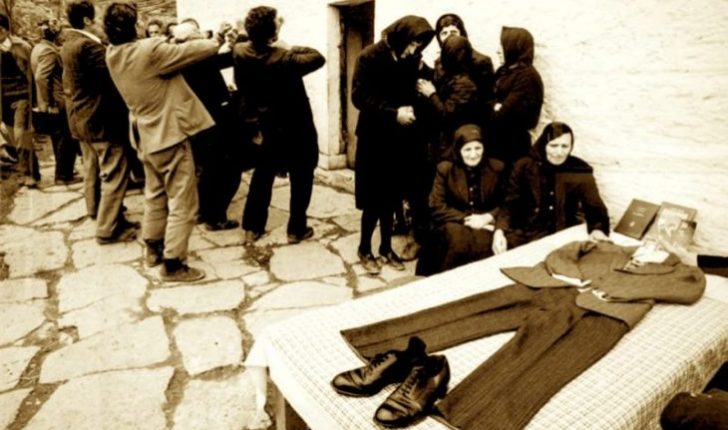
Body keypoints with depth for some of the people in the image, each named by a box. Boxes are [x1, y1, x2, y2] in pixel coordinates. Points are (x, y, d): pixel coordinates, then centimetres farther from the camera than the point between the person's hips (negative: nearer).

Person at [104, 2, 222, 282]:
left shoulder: (113, 55, 1)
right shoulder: (149, 50, -22)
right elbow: (188, 52, -12)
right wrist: (216, 42, 5)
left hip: (146, 137, 9)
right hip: (170, 134, -8)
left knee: (155, 196, 22)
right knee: (182, 203, -1)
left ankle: (153, 248, 34)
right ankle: (172, 264, 3)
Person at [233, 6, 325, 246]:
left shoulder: (240, 53, -8)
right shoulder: (284, 60, -25)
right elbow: (318, 58, -12)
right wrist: (289, 48, -8)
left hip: (268, 128, 6)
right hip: (297, 130, -5)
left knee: (262, 177, 17)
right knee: (301, 180, 9)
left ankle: (251, 228, 22)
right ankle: (296, 230, 16)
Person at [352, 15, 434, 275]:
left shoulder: (412, 59, 4)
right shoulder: (370, 57, -10)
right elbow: (360, 97, -15)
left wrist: (411, 109, -5)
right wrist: (393, 113, -22)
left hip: (399, 138, 5)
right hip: (374, 137, -4)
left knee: (391, 196, 11)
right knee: (374, 197, 0)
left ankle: (386, 248, 24)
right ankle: (365, 249, 17)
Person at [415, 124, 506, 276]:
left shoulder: (496, 168, 4)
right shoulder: (445, 169, -1)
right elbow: (436, 208, -6)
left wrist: (488, 217, -18)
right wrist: (466, 219, -16)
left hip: (486, 224, 1)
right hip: (454, 223, -1)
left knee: (484, 242, -32)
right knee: (457, 240, -33)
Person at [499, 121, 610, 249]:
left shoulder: (580, 171, 1)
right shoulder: (524, 166, 0)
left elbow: (594, 205, -2)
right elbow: (509, 203, -1)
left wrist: (598, 228, -24)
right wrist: (500, 230, -17)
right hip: (524, 232, 0)